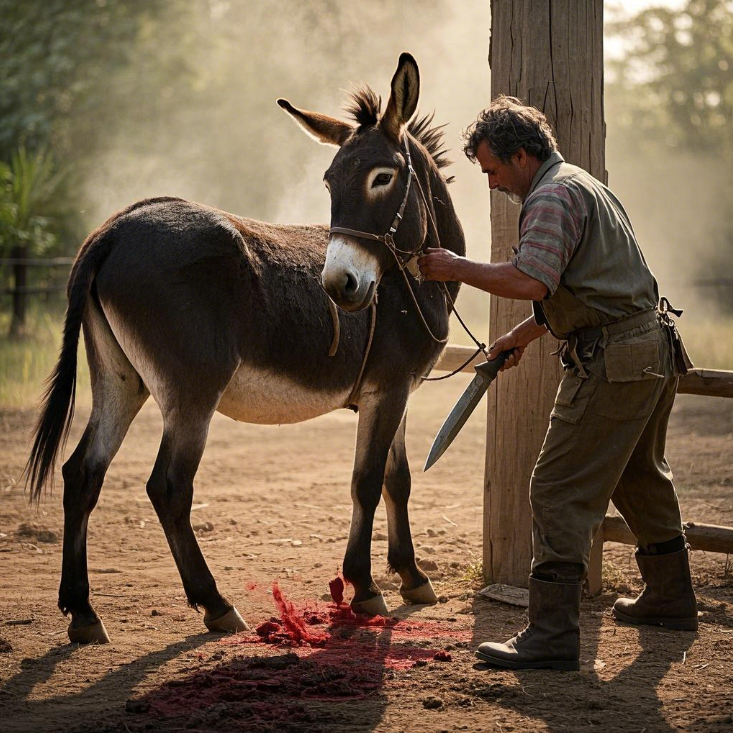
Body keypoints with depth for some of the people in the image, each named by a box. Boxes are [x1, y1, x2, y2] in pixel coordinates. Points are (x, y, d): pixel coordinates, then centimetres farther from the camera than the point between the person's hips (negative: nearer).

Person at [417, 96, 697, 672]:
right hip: (653, 347, 11)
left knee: (560, 491, -11)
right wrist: (522, 336, 28)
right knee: (641, 477, 26)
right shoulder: (583, 186, 21)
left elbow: (529, 281, -28)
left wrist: (458, 268, -18)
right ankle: (670, 597, 40)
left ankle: (553, 633, -15)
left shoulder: (551, 198, -13)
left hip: (613, 361, -11)